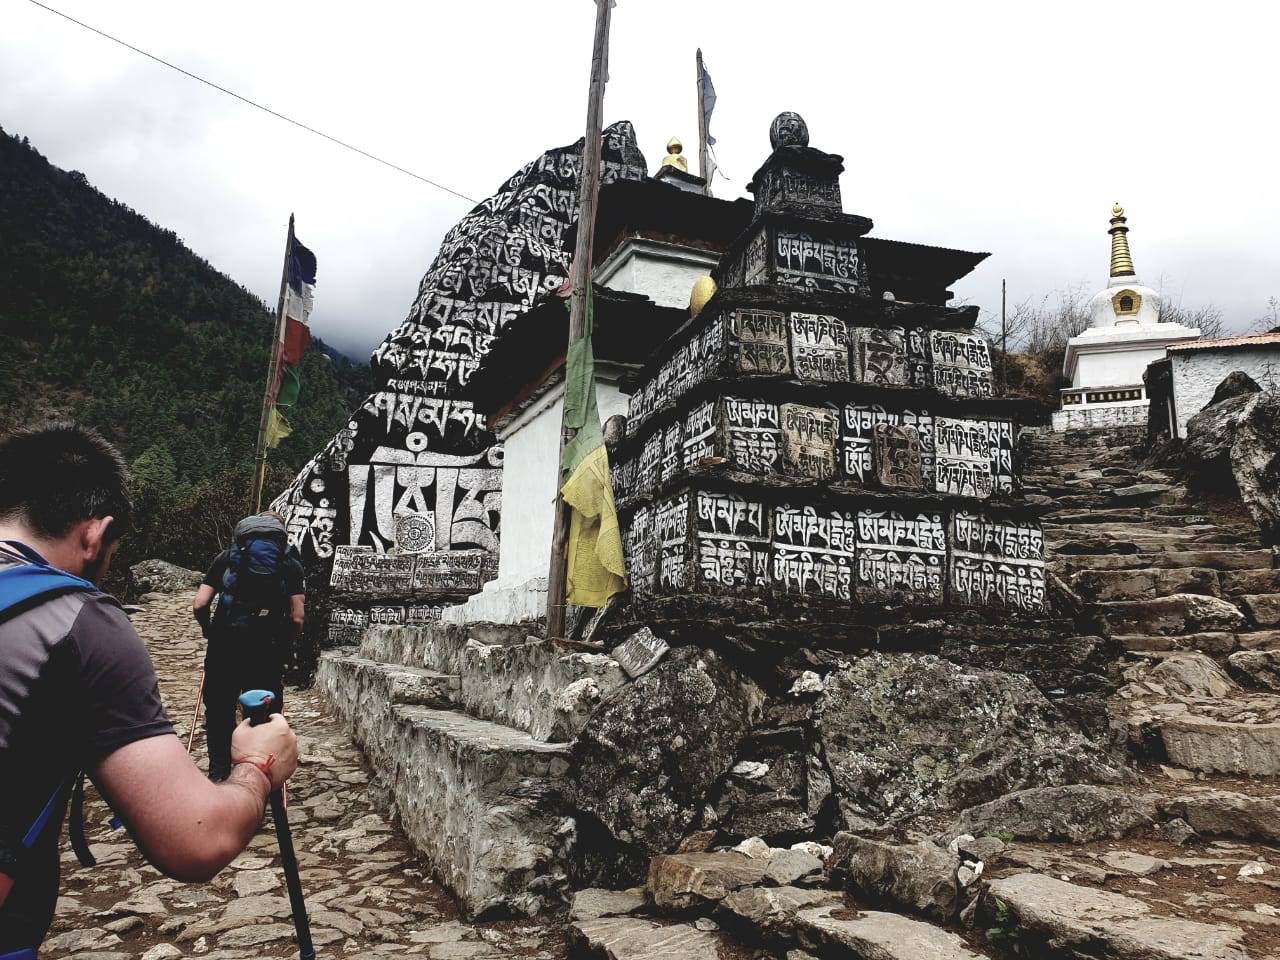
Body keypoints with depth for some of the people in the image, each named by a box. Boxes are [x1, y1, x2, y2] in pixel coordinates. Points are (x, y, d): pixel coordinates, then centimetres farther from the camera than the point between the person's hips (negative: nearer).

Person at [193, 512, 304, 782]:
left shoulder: (227, 557, 13)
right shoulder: (290, 562, 10)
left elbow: (199, 605, 4)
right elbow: (298, 618, 2)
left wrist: (211, 632, 20)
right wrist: (284, 644, 17)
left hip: (224, 646, 1)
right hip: (268, 649, 0)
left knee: (219, 713, 14)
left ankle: (219, 774, 14)